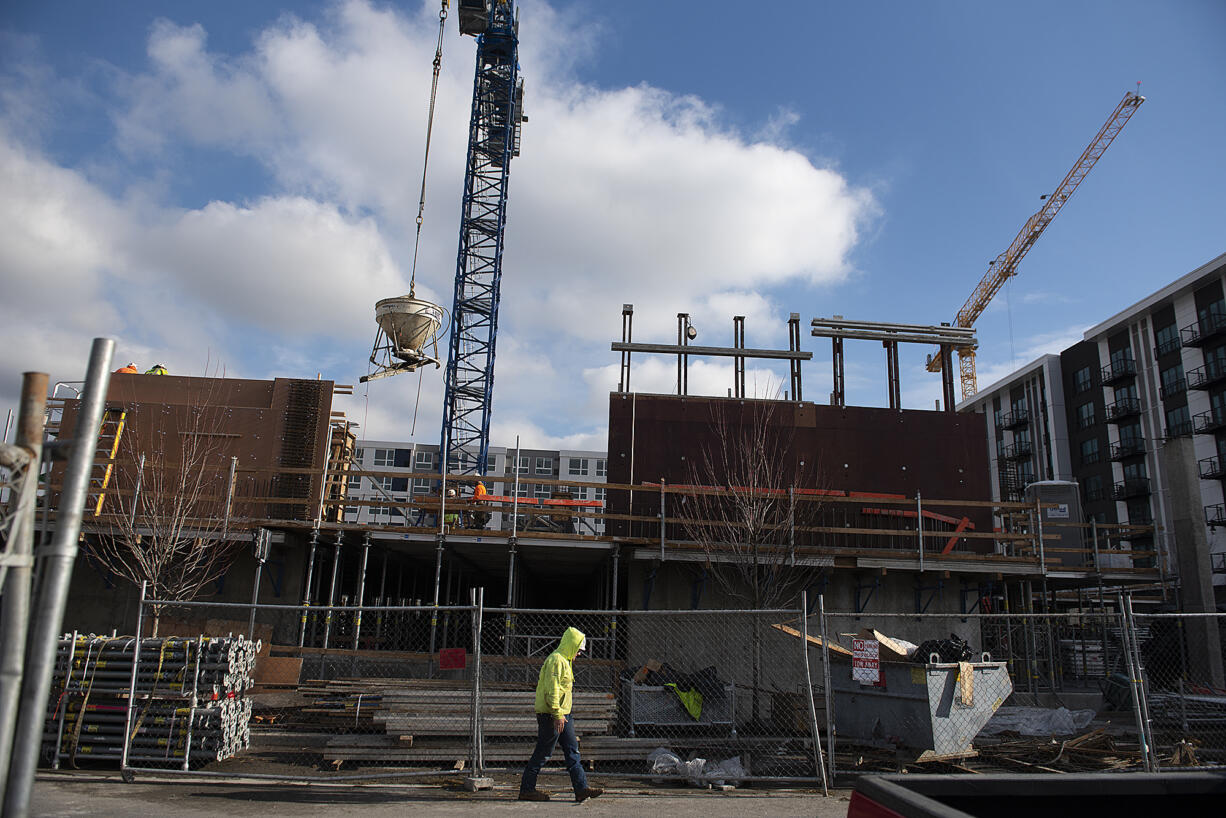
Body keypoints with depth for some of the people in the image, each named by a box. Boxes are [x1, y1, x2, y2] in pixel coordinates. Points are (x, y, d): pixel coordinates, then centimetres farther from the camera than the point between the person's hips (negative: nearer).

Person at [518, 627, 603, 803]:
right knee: (543, 753, -1)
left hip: (563, 715, 10)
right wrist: (557, 715, -24)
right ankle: (527, 790, 9)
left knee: (572, 750, 7)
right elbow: (551, 690, -22)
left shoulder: (564, 661, 17)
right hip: (551, 715, -10)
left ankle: (581, 789, 7)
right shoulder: (556, 660, -16)